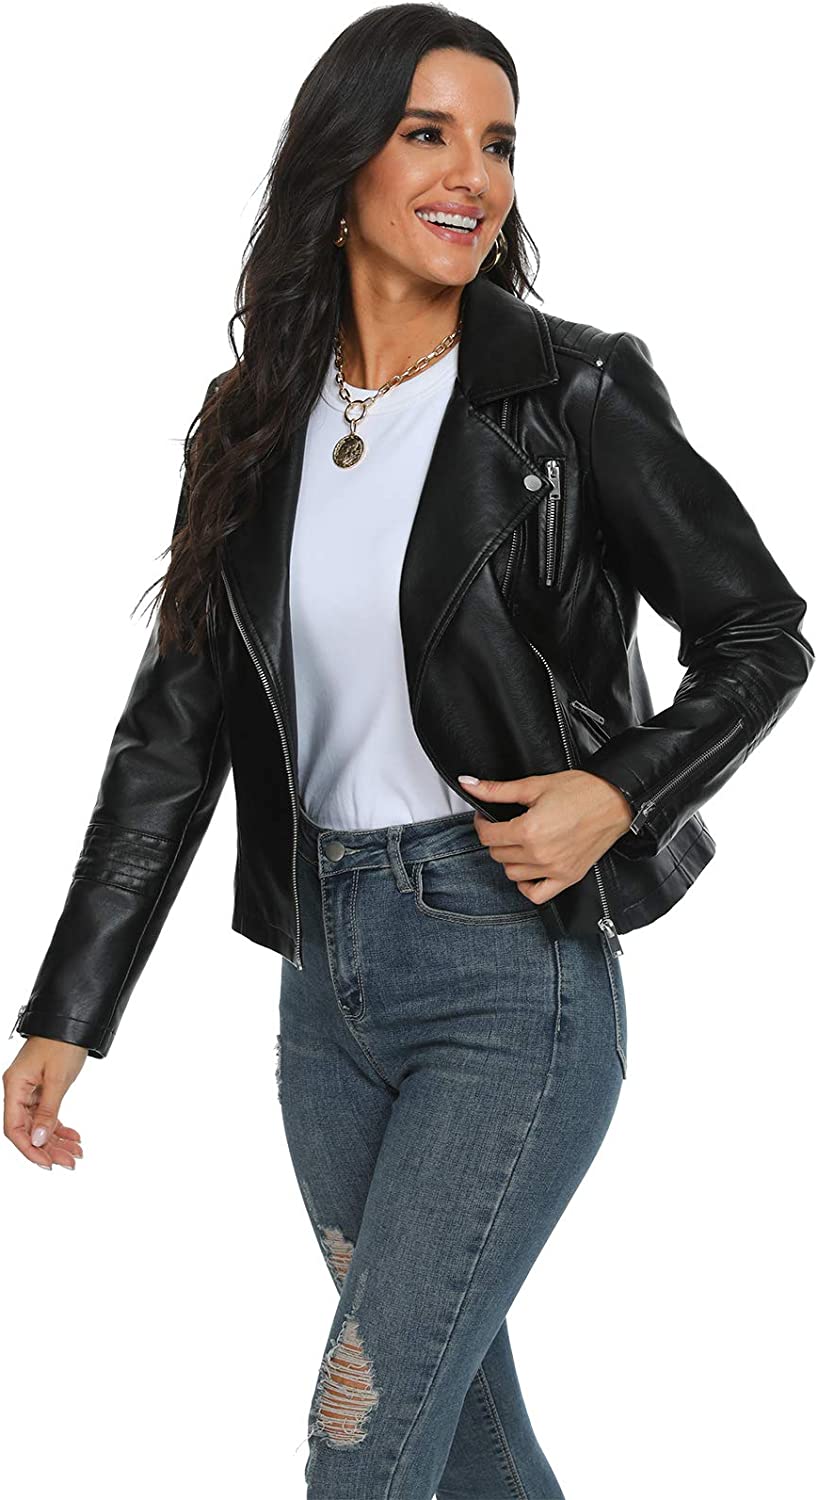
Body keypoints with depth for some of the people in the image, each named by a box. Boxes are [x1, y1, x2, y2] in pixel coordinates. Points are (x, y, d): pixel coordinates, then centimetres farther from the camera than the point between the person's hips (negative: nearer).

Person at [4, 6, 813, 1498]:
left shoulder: (571, 393, -7)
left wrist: (621, 793, -16)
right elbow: (174, 731, 7)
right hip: (328, 969, 5)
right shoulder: (255, 430, 5)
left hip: (514, 973, -5)